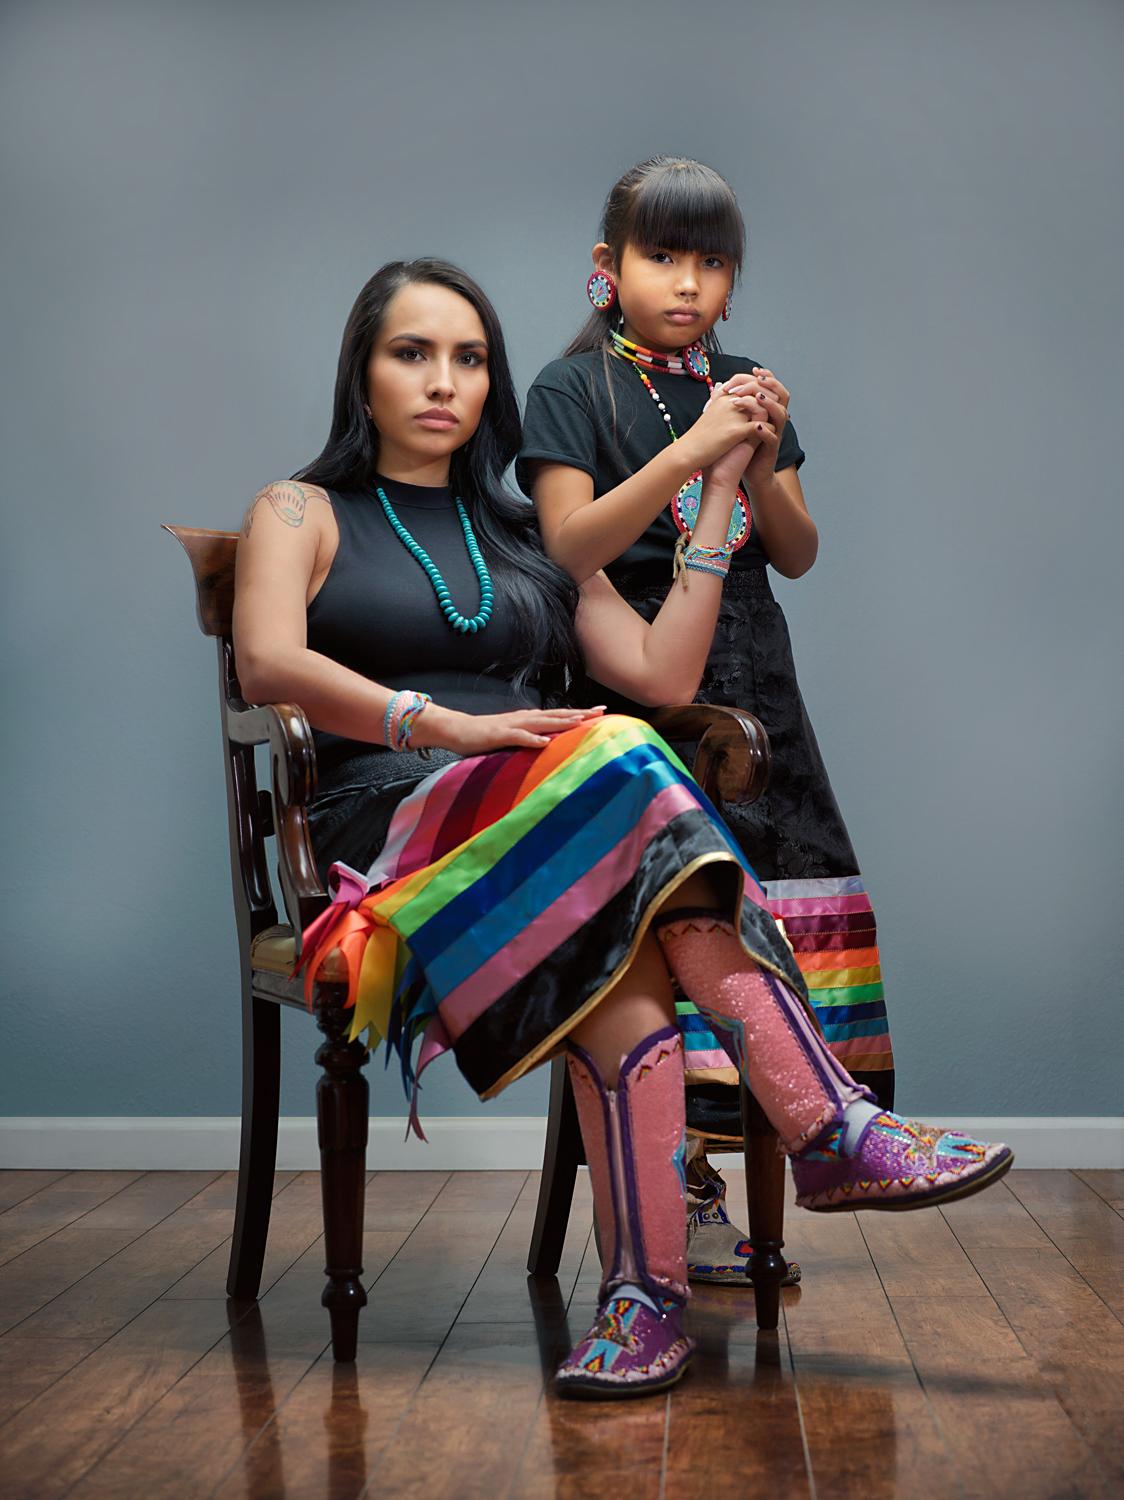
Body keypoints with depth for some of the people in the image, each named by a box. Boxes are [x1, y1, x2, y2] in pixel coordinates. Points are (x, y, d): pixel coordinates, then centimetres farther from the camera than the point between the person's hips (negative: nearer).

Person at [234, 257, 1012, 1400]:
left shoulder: (526, 536, 28)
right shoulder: (301, 513, 15)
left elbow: (663, 674, 14)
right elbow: (267, 663, -8)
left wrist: (717, 488, 13)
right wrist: (448, 727, -22)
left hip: (557, 852, 4)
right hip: (399, 834, -4)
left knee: (626, 982, -33)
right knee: (621, 759, -33)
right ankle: (833, 1131, -36)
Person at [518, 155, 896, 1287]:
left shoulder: (742, 388, 17)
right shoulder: (573, 391, 3)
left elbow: (798, 555, 13)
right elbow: (571, 549, -11)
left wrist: (761, 461, -5)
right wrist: (681, 458, -21)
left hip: (748, 678, 5)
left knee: (787, 888, -4)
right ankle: (676, 1180, -7)